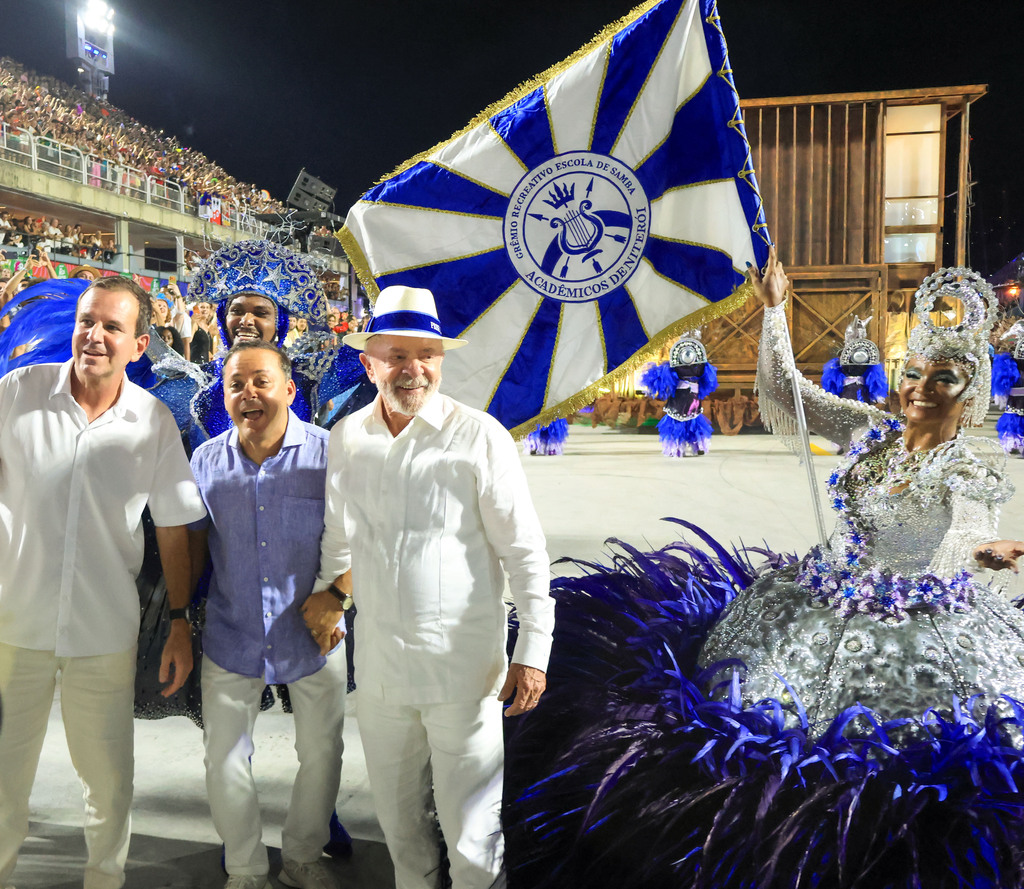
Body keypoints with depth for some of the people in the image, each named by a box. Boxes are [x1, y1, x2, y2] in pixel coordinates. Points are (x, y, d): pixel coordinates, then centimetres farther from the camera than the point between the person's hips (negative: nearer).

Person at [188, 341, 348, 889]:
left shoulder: (328, 453, -12)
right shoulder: (206, 460, -3)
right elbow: (194, 544, 7)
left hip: (313, 639, -1)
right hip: (231, 639, 2)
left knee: (321, 755, 15)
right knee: (224, 761, 11)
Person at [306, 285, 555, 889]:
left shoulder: (479, 437, -12)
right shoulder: (347, 438, 2)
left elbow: (525, 552, -10)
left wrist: (533, 652, -11)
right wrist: (326, 589, 19)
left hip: (462, 664, -4)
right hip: (378, 663, 5)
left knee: (470, 828, 7)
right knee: (398, 815, 21)